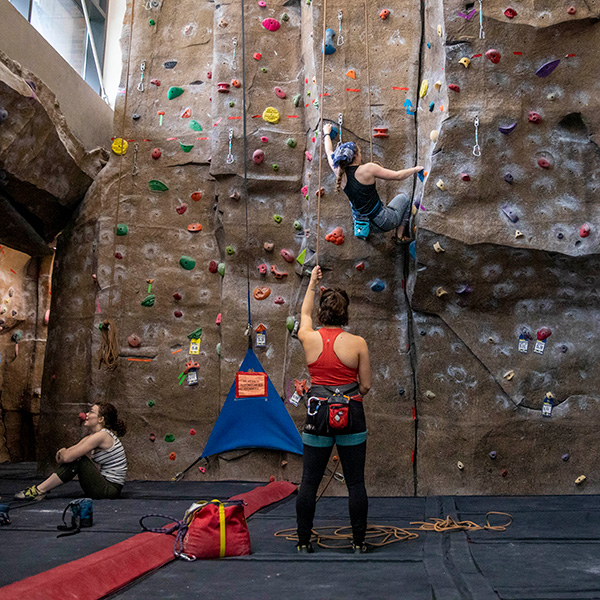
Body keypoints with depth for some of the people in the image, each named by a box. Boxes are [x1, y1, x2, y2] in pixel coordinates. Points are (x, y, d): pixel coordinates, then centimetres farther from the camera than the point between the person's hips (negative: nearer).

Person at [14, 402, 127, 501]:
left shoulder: (102, 435, -18)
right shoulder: (91, 437, 13)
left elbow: (67, 457, -19)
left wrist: (63, 453, 4)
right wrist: (63, 452, -11)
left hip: (110, 490, -9)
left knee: (75, 458, -16)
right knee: (75, 457, 7)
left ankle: (39, 491, -5)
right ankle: (41, 489, 7)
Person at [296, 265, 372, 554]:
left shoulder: (308, 338, -3)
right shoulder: (357, 343, -7)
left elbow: (304, 313, 20)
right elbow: (366, 385, 0)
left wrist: (312, 283, 33)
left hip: (318, 414, 1)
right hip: (351, 415, -1)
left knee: (309, 482, 10)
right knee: (355, 482, 9)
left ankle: (304, 542, 17)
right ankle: (359, 543, 17)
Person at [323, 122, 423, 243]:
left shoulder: (340, 173, -5)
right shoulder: (368, 169, -20)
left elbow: (330, 152, 15)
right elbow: (398, 176, -12)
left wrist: (327, 133, 33)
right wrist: (415, 169, 7)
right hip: (384, 221, -6)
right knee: (404, 198, 25)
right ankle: (400, 236, 21)